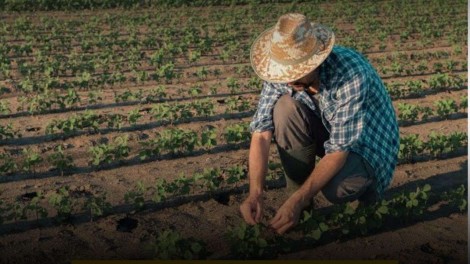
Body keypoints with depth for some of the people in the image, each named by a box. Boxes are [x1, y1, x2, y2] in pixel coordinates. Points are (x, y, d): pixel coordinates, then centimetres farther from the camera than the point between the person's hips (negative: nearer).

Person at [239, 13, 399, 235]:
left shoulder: (352, 73, -35)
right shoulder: (282, 70, -21)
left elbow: (339, 151, -34)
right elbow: (262, 133, -23)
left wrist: (297, 201, -37)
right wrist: (255, 194, -35)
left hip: (367, 143, -4)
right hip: (327, 132, 4)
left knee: (336, 189, -35)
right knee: (285, 108, -26)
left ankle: (363, 181, 3)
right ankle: (297, 189, -7)